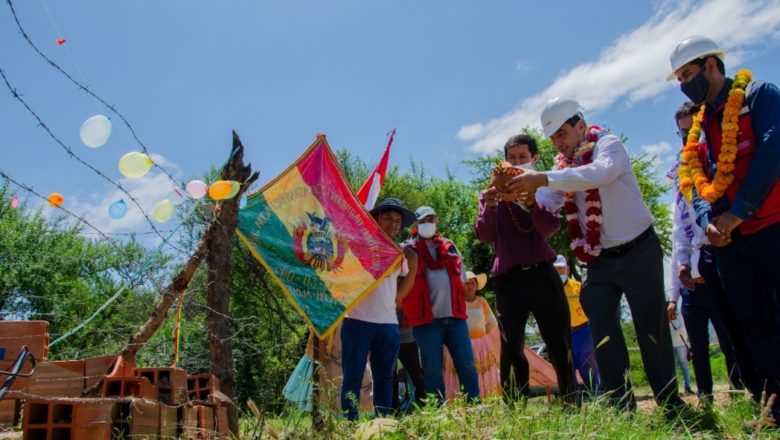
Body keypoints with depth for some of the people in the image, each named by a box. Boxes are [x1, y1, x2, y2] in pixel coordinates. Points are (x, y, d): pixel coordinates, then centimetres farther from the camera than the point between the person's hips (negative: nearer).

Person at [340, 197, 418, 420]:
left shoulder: (399, 253, 15)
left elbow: (399, 293, 16)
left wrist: (413, 267, 8)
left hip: (389, 323, 5)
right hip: (358, 320, -5)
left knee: (384, 378, 8)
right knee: (353, 377, -2)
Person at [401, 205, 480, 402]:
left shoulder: (449, 247, 17)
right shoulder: (408, 250, 3)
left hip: (455, 316, 4)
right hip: (427, 319, -4)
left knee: (467, 366, 3)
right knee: (433, 371, 0)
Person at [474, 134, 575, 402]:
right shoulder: (491, 193, 12)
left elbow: (549, 229, -6)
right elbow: (485, 237, 0)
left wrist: (530, 201, -24)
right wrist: (490, 206, -19)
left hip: (542, 274, 0)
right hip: (508, 279, 0)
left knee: (560, 347, 4)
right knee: (511, 350, -7)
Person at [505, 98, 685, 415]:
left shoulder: (609, 145, -11)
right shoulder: (563, 165, 6)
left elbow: (600, 173, -35)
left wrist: (542, 179, -40)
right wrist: (522, 192, -26)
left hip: (638, 251, -5)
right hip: (598, 259, 6)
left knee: (652, 329, 1)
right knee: (603, 333, 3)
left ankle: (672, 406, 15)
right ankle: (620, 406, 12)